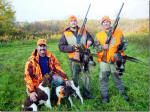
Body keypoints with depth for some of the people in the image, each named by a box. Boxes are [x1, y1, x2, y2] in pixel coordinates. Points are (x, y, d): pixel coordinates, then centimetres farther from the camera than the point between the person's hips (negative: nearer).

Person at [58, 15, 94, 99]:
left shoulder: (84, 31, 8)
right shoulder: (65, 34, 1)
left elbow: (91, 39, 14)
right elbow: (61, 46, -5)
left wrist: (90, 42, -11)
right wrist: (72, 48, -17)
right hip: (73, 60, -2)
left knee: (87, 75, 6)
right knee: (75, 78, 10)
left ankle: (87, 93, 21)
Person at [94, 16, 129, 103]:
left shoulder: (119, 32, 6)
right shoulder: (98, 35, 5)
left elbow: (125, 43, 10)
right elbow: (95, 47, 1)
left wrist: (121, 47, -10)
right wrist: (102, 47, -18)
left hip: (115, 60, 1)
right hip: (103, 61, 0)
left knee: (117, 77, 15)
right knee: (103, 78, 5)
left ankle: (123, 93, 36)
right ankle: (105, 95, 21)